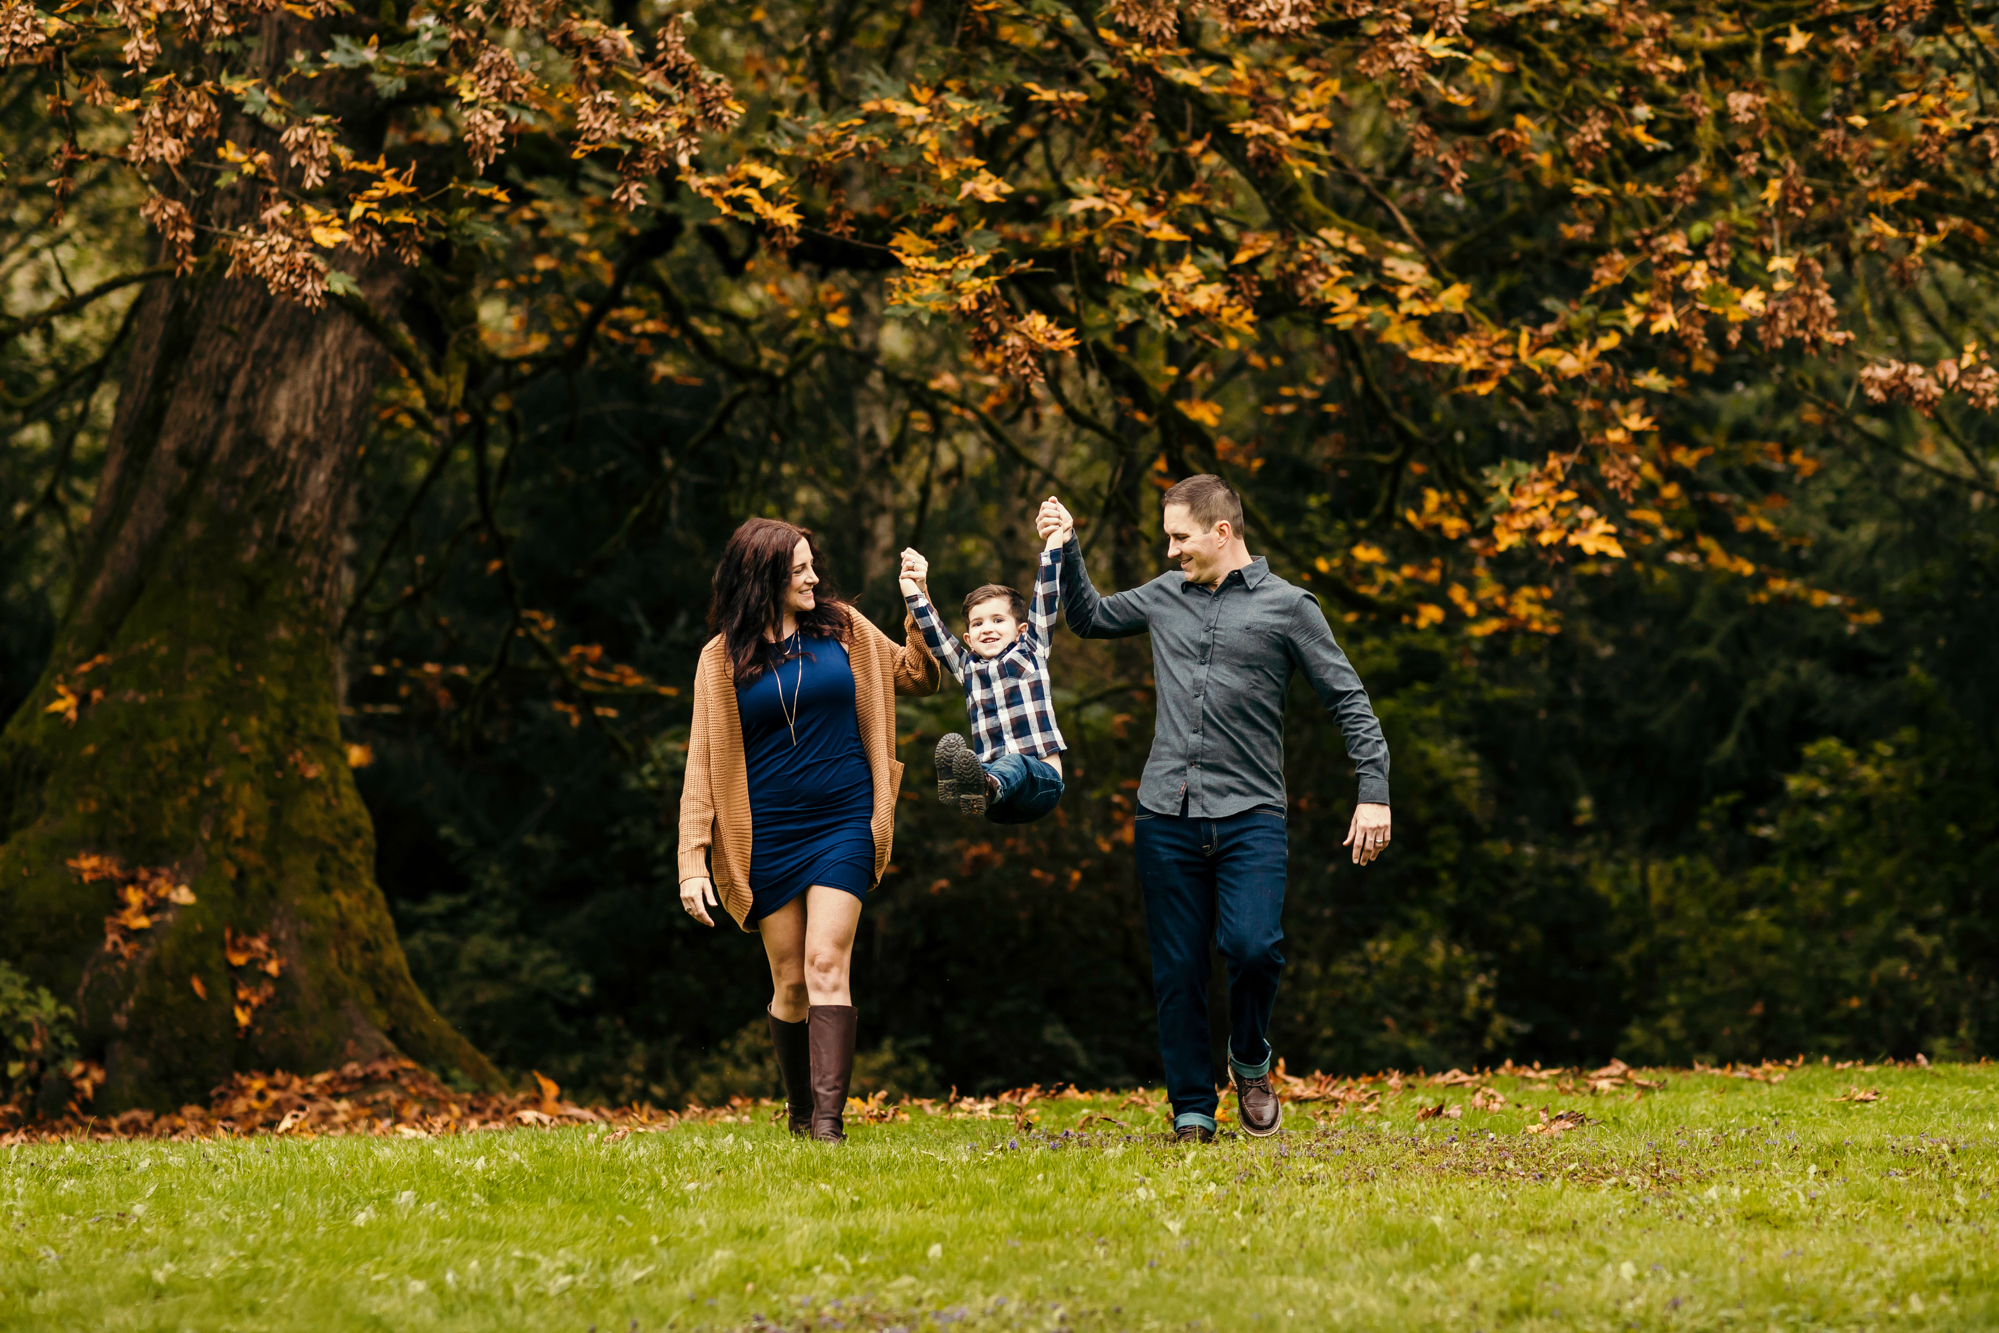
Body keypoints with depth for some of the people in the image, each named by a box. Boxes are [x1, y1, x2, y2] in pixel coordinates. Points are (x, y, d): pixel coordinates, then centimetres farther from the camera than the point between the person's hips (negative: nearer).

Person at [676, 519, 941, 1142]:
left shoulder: (841, 629, 5)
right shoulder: (724, 658, 1)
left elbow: (920, 678, 15)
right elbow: (703, 761, 0)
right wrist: (693, 860, -7)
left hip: (844, 825, 0)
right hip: (769, 835, 0)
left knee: (827, 965, -14)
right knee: (790, 983, 4)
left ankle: (830, 1120, -22)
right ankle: (799, 1110, 23)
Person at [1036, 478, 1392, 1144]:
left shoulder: (1289, 608, 2)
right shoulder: (1165, 597, 13)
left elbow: (1349, 701, 3)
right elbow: (1090, 618, 31)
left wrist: (1373, 792, -4)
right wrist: (1067, 550, 17)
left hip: (1250, 814, -3)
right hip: (1166, 818, 3)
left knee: (1252, 947, -20)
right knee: (1177, 972, 2)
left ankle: (1250, 1060, 8)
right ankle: (1192, 1112, 11)